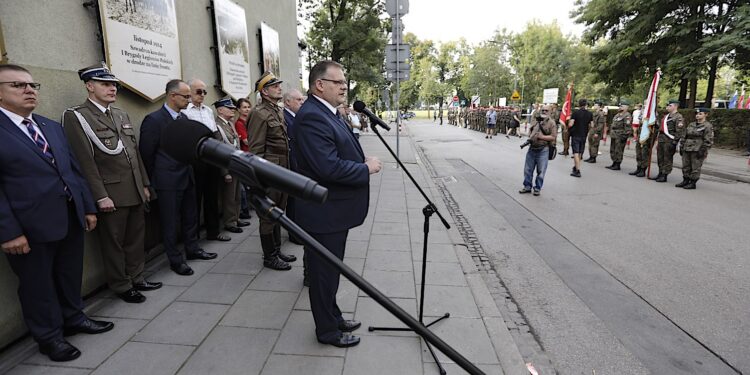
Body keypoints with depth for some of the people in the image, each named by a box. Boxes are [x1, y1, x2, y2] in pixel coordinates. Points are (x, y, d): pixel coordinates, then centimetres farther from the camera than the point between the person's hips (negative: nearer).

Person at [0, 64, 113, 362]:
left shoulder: (52, 126, 12)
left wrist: (88, 207, 10)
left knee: (71, 276, 20)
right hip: (31, 226, -6)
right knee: (38, 285, 12)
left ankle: (73, 318, 39)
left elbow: (73, 168, 13)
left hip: (71, 217, 6)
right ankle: (49, 337, 30)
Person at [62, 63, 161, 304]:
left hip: (136, 191, 6)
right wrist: (100, 196, -15)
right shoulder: (76, 117, -7)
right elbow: (85, 161, -12)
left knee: (136, 238, 14)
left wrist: (144, 184, 13)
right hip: (111, 194, -6)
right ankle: (121, 286, 23)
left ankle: (136, 278, 30)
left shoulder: (121, 115, 14)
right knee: (114, 243, 8)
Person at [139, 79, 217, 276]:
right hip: (168, 182, -7)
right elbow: (146, 153, -9)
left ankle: (192, 249, 33)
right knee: (171, 221, 5)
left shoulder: (184, 118, 9)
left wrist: (189, 171, 11)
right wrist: (155, 179, -2)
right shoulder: (153, 119, -13)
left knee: (190, 216, 17)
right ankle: (175, 259, 17)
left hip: (187, 178, 7)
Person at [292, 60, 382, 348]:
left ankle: (333, 317, 41)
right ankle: (327, 331, 27)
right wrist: (367, 168, -16)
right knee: (324, 272, 7)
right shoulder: (311, 116, -21)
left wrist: (363, 160, 1)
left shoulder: (329, 113, 11)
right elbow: (329, 167, -30)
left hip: (336, 210, 10)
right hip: (323, 213, -10)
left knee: (332, 269, 22)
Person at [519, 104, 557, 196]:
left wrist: (542, 137, -19)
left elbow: (554, 137, -10)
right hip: (532, 148, 5)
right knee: (528, 169, 10)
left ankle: (537, 188, 16)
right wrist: (530, 137, 2)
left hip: (543, 150, -5)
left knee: (540, 171, 3)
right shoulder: (535, 120, 9)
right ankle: (527, 186, 22)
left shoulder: (551, 123, -6)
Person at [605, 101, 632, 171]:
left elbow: (628, 127, -18)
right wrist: (612, 133, 22)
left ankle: (617, 165, 0)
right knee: (612, 150, 14)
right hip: (614, 135, 10)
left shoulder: (627, 116, -12)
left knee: (618, 151, -6)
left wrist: (625, 136, -22)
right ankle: (614, 164, 23)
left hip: (620, 136, -10)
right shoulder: (618, 115, 18)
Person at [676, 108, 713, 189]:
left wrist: (703, 150, -15)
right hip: (686, 150, 6)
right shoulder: (691, 125, 15)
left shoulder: (708, 126, -4)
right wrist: (681, 147, 13)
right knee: (685, 166, 10)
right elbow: (684, 137, 19)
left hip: (697, 151, -6)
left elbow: (708, 140, -9)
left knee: (695, 167, -1)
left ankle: (693, 183, 5)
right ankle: (685, 181, 19)